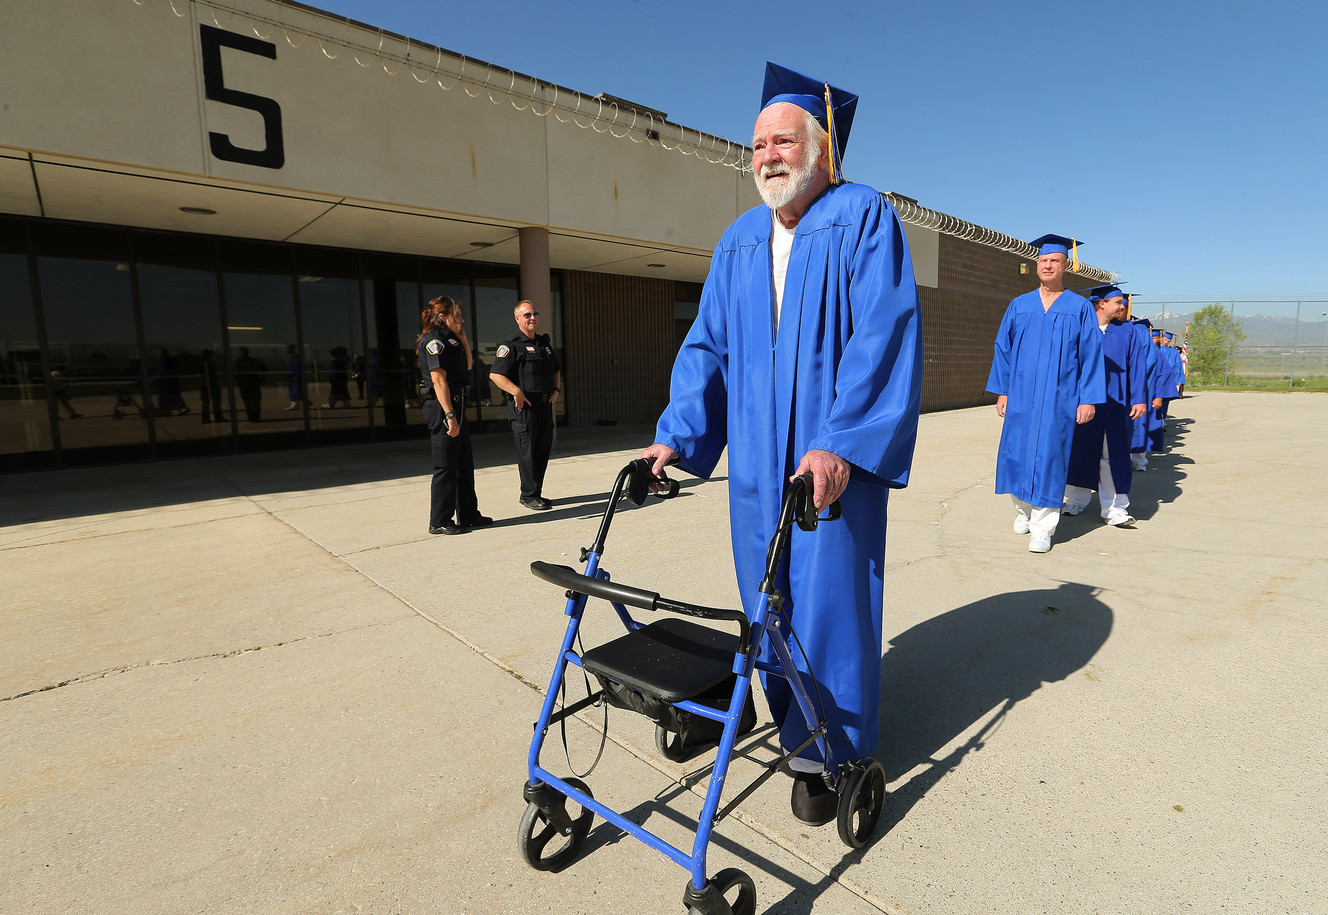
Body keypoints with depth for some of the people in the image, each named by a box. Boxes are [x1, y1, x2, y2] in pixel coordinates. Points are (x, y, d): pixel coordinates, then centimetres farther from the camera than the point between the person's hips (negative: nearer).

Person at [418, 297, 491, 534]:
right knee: (446, 465, -4)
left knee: (464, 463, 15)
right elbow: (439, 380, -20)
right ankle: (439, 522, 7)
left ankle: (468, 514, 25)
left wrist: (463, 339, 15)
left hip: (456, 404, 10)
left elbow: (467, 366, 24)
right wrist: (449, 415, -25)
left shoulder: (449, 338, 16)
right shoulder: (434, 339, -12)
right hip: (442, 407, -10)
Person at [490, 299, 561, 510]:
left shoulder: (544, 342, 19)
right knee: (528, 451, -5)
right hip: (524, 406, -7)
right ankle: (529, 495, 3)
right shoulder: (511, 345, -5)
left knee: (543, 449, 10)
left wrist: (556, 389, 15)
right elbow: (495, 374, -14)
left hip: (545, 404, 8)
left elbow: (556, 370, 30)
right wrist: (517, 392, -20)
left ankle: (535, 493, 20)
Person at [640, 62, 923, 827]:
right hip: (758, 457, 5)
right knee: (767, 594, 13)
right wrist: (677, 433, -1)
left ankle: (826, 749, 21)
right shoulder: (739, 242, 13)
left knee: (828, 595, 1)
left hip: (833, 454, -5)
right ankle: (793, 720, 34)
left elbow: (885, 334, -14)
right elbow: (707, 344, 10)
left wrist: (842, 442, -24)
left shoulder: (865, 218, -3)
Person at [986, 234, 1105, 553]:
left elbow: (1091, 355, 1)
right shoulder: (1019, 306, 9)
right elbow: (1003, 349, 9)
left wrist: (1088, 398, -5)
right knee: (1018, 453, 5)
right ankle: (1023, 511, 25)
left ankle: (1042, 528, 3)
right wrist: (1001, 391, 3)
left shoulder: (1080, 308, 4)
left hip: (1058, 397, -2)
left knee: (1048, 457, -3)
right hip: (1021, 394, 2)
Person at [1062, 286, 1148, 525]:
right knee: (1081, 450, 8)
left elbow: (1137, 367, 3)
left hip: (1115, 404, 1)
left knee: (1113, 456, -1)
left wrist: (1139, 399, -4)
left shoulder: (1127, 332, 6)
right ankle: (1078, 499, 23)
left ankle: (1113, 509, 4)